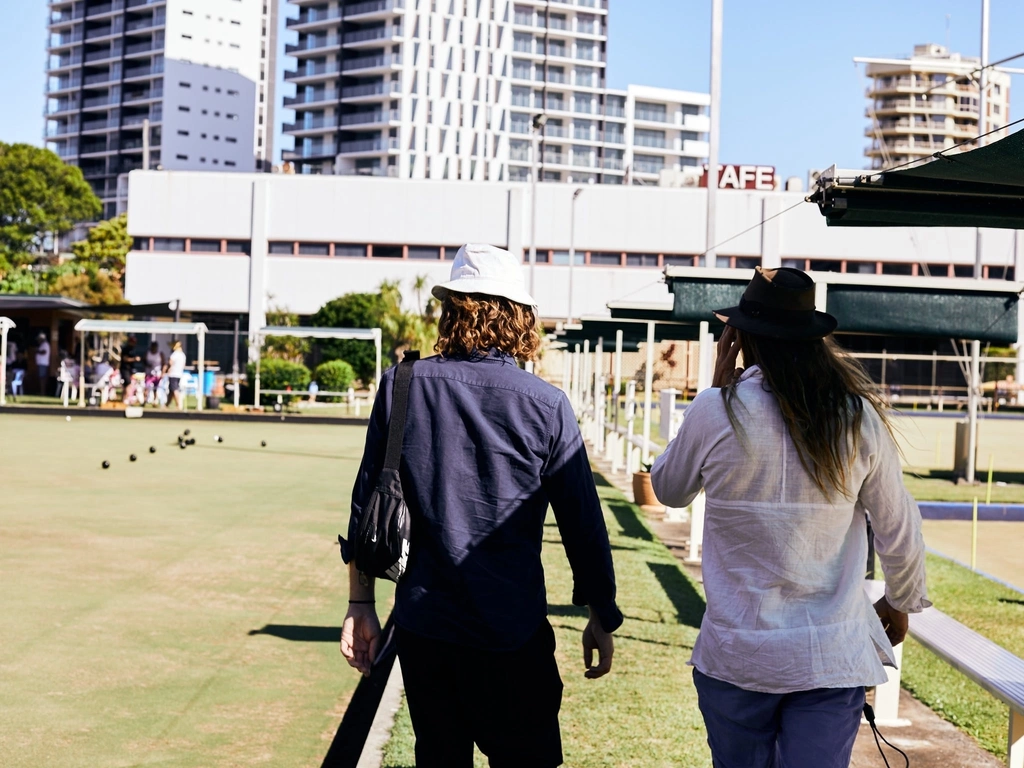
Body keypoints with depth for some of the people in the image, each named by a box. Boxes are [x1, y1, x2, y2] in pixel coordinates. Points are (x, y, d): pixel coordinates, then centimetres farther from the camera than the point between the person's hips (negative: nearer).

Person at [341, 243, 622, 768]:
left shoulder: (402, 387, -3)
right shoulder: (546, 406, -8)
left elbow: (367, 506, 2)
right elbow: (582, 525, -4)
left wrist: (361, 604, 12)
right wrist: (602, 618, 9)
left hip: (421, 625, 3)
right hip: (512, 633, -2)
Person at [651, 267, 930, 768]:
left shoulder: (717, 412, -11)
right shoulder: (858, 417, -5)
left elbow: (668, 490, 8)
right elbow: (900, 532, 4)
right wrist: (900, 601, 23)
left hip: (736, 656, 0)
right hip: (833, 659, 1)